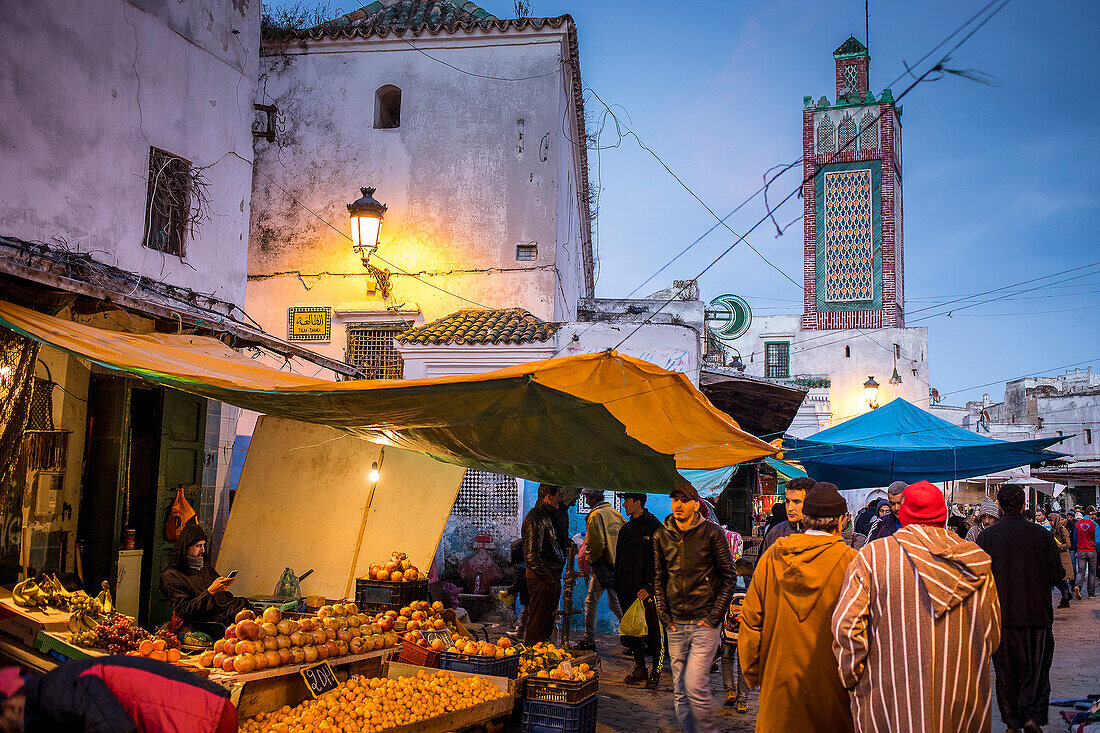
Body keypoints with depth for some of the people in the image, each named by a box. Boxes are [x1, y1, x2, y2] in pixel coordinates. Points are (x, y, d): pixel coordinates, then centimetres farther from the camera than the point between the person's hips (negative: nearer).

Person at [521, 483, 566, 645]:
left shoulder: (546, 516, 18)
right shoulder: (535, 519, -15)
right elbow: (532, 555, -21)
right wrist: (546, 575, -17)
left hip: (551, 579, 10)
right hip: (542, 578, -10)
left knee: (547, 621, 15)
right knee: (537, 624, -5)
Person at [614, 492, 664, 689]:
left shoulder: (654, 527, -8)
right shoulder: (626, 529, 14)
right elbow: (619, 560, 20)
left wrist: (650, 587, -16)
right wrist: (618, 586, 13)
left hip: (649, 590, -7)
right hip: (629, 589, 7)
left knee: (655, 630, -2)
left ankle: (656, 671, 7)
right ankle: (640, 668, 20)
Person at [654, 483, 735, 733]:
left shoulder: (711, 532, -5)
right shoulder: (661, 536, 6)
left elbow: (728, 576, -2)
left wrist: (715, 616, -7)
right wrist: (664, 614, 7)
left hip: (704, 622, -4)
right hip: (676, 625, 4)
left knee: (694, 686, -12)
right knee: (680, 691, 8)